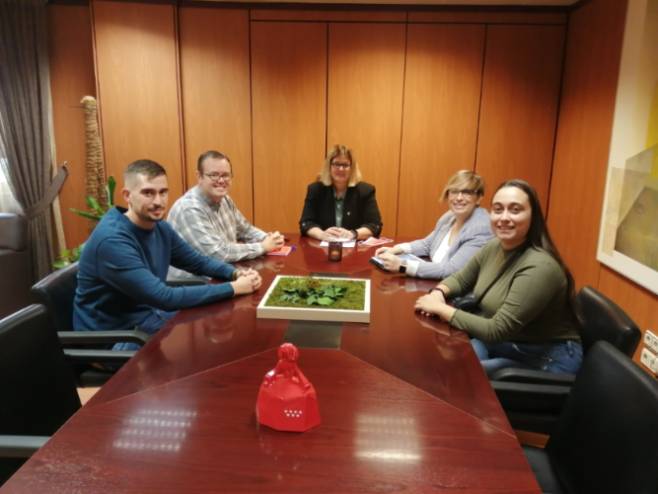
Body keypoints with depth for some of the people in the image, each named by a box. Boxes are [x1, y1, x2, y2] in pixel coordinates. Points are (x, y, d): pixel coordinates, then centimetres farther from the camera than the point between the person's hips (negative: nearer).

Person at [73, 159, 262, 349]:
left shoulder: (160, 228, -1)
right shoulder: (112, 240, -27)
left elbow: (199, 262, 10)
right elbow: (165, 297, -30)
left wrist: (236, 273, -11)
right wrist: (233, 288, -27)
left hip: (147, 315, 8)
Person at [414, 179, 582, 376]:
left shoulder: (539, 267, -28)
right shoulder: (494, 247, -3)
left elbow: (497, 330, -28)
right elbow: (460, 279, 12)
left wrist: (441, 309, -22)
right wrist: (438, 293, -10)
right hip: (504, 343, 7)